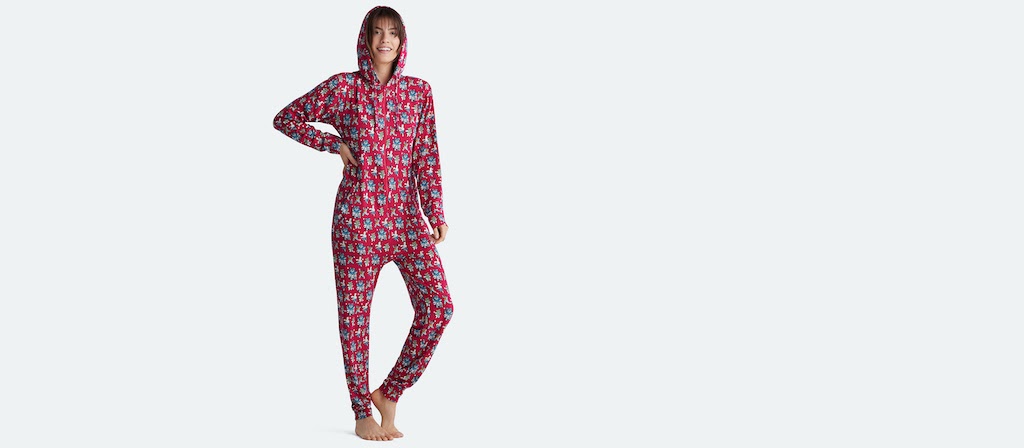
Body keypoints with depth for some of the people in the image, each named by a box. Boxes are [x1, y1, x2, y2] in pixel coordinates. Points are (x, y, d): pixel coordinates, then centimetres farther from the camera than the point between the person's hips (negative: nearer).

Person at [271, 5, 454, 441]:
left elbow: (427, 158, 7)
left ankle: (389, 393, 9)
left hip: (406, 216, 3)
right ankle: (362, 413, 14)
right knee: (355, 312, 1)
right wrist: (335, 144, -2)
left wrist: (436, 214, 0)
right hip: (357, 217, -3)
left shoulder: (418, 91, 8)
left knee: (438, 306, -9)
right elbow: (285, 119, 8)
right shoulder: (343, 87, 1)